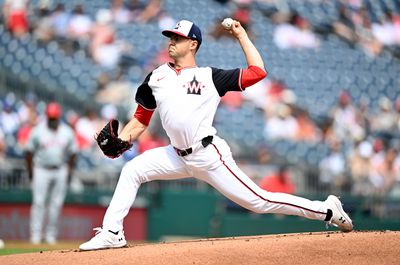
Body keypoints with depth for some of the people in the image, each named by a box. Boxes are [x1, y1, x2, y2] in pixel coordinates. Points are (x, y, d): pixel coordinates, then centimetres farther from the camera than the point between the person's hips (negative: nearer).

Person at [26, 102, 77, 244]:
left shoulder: (67, 132, 2)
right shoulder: (38, 131, -4)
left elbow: (72, 153, 10)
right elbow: (30, 152, 1)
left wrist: (69, 172, 4)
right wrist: (30, 171, -2)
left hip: (60, 171, 2)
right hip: (41, 170, -2)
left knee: (56, 204, 1)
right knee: (38, 202, -7)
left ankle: (51, 234, 9)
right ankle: (35, 234, -5)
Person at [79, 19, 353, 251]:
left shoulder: (210, 77, 0)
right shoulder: (156, 77, 12)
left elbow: (258, 72, -4)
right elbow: (141, 120, 14)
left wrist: (241, 35, 1)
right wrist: (120, 140, -4)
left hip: (209, 156, -5)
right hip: (179, 156, 5)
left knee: (258, 201, -10)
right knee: (132, 171, -3)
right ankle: (112, 233, 2)